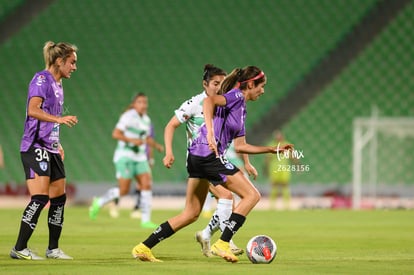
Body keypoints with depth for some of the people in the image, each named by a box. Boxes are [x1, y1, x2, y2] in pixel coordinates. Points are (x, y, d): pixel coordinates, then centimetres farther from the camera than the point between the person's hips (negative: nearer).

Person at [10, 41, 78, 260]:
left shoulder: (57, 84, 17)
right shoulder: (42, 79, -10)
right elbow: (33, 110, -23)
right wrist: (59, 119, -33)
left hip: (50, 148, 10)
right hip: (35, 147, -10)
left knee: (59, 197, 10)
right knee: (40, 198, -15)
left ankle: (53, 248, 19)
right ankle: (19, 249, -10)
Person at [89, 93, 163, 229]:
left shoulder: (146, 119, 12)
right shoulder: (128, 116, -11)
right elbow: (115, 134, -17)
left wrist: (156, 145, 6)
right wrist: (131, 140, -27)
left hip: (140, 158, 7)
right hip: (125, 156, -7)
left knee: (147, 185, -8)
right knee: (123, 190, -8)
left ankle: (146, 220, -5)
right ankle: (99, 202, 17)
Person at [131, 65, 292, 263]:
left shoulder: (241, 107, 23)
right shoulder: (236, 96, -5)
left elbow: (240, 146, 25)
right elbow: (209, 101, -25)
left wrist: (271, 149, 26)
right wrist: (210, 132, -36)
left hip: (197, 157, 10)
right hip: (209, 155, -10)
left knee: (191, 214, 12)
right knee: (252, 195, -5)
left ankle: (144, 248, 11)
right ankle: (222, 244, -9)